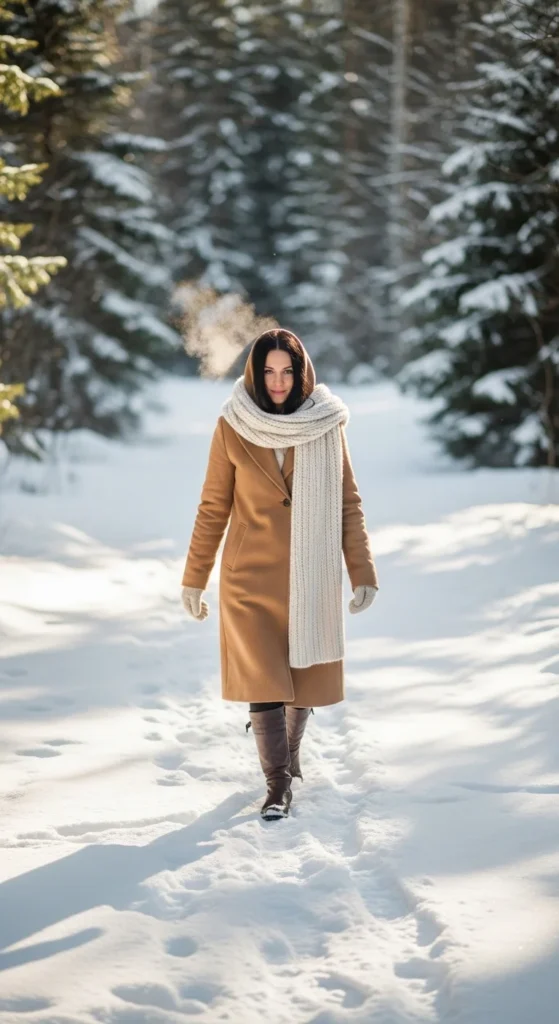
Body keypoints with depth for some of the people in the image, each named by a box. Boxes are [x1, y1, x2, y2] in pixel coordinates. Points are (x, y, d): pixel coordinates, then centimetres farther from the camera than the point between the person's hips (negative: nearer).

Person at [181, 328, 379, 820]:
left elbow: (348, 503, 2)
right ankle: (278, 784, 2)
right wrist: (195, 577, 4)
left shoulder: (326, 425, -3)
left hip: (311, 576, 1)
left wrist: (363, 572, -4)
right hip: (251, 576, -1)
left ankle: (289, 751, 36)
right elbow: (213, 508, 2)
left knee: (306, 677, 10)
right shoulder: (233, 427, -4)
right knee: (263, 679, -8)